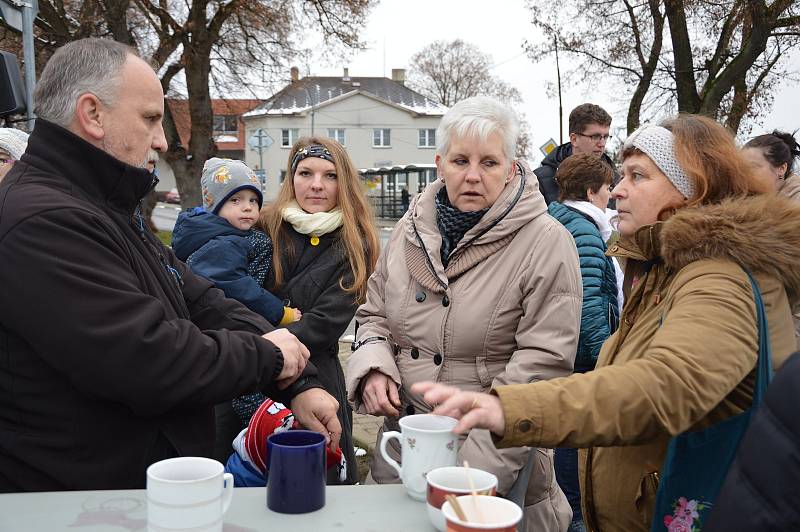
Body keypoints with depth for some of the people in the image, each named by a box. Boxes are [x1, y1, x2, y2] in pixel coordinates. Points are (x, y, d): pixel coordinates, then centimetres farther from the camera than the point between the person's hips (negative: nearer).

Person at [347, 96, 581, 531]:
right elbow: (374, 315, 17)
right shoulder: (409, 233, 5)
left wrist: (473, 461, -21)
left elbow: (544, 361, -16)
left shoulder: (545, 243, -12)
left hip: (497, 456, -4)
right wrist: (373, 368, -5)